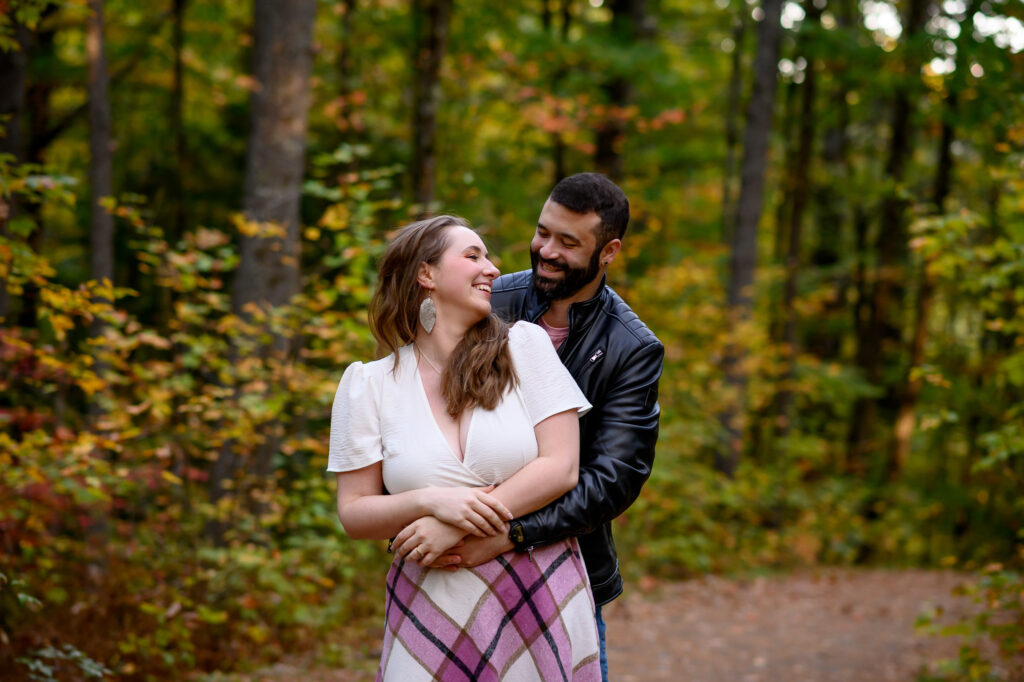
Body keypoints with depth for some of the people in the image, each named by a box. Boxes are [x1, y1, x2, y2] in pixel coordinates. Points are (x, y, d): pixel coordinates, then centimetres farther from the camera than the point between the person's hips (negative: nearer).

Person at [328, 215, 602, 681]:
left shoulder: (524, 345, 1)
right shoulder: (368, 385, 2)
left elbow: (561, 467, -6)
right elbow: (353, 513, 1)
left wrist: (455, 528, -13)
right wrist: (432, 501, -18)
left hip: (542, 601, 0)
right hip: (433, 611, 0)